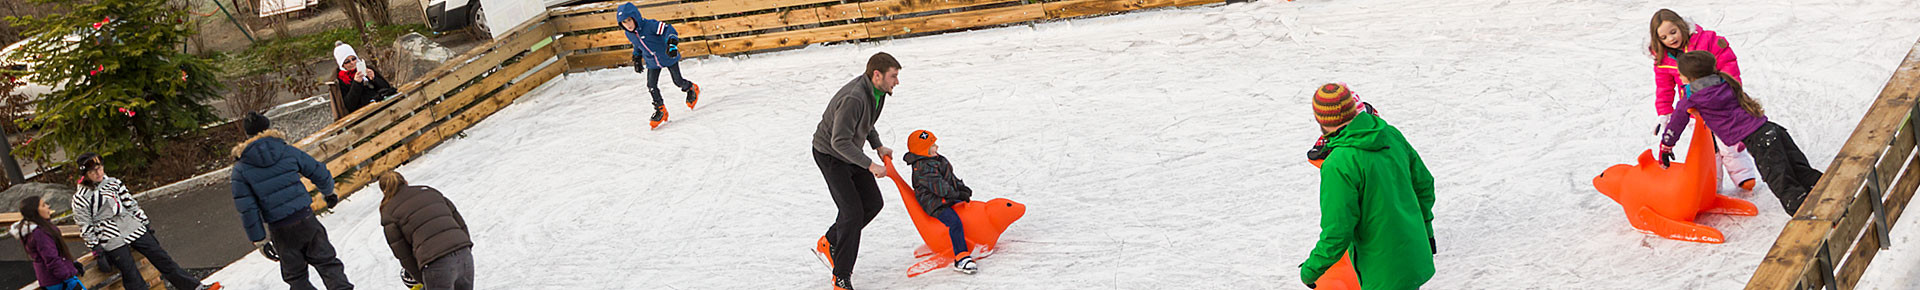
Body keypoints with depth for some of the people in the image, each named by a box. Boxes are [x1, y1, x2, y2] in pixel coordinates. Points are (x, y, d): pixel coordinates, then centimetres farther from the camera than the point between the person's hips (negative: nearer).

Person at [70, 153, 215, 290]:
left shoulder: (113, 183, 8)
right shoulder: (80, 199, -5)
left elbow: (130, 203, 15)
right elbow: (85, 226, -3)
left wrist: (144, 224, 15)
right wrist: (95, 247, -7)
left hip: (133, 227, 4)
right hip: (110, 239, -4)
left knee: (160, 256, 3)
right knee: (131, 274, -7)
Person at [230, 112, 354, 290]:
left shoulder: (241, 169, -4)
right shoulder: (287, 151, -3)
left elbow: (247, 210, -5)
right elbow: (320, 174, 4)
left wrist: (259, 241, 1)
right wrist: (328, 193, 25)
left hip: (280, 230, 0)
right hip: (306, 220, 0)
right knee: (327, 262, 10)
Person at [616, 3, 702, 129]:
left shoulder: (650, 25, -27)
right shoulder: (629, 34, -5)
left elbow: (668, 29, -31)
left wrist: (672, 44, -46)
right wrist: (637, 59, 18)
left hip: (668, 57, -5)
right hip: (652, 63, 5)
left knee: (678, 82, 5)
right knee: (651, 86, -6)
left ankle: (692, 89, 38)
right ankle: (660, 110, 9)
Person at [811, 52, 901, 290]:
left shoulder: (878, 91, -4)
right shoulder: (853, 98, -34)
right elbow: (840, 141, -33)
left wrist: (878, 147, 12)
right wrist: (870, 165, -33)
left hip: (850, 151, 9)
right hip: (830, 154, -9)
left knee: (873, 203, 8)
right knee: (853, 211, -13)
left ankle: (830, 243, 27)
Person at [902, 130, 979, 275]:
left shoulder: (936, 160, 14)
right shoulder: (923, 167, -19)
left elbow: (950, 177, 23)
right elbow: (938, 186, -24)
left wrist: (961, 187, 9)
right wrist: (958, 194, -19)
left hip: (947, 199, 11)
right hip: (935, 204, -11)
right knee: (954, 222, -28)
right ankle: (961, 258, -34)